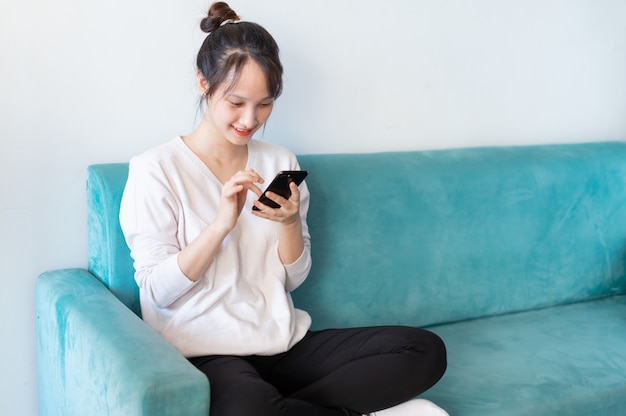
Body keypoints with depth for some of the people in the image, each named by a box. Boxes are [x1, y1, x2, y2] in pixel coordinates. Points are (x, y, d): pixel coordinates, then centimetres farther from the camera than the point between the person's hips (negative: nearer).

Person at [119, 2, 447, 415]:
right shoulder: (155, 170, -5)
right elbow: (158, 291, -9)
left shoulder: (281, 162, 8)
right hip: (204, 350, -4)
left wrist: (290, 222, -12)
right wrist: (222, 223, -21)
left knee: (427, 350, -11)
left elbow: (294, 277, 9)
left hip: (282, 340, 5)